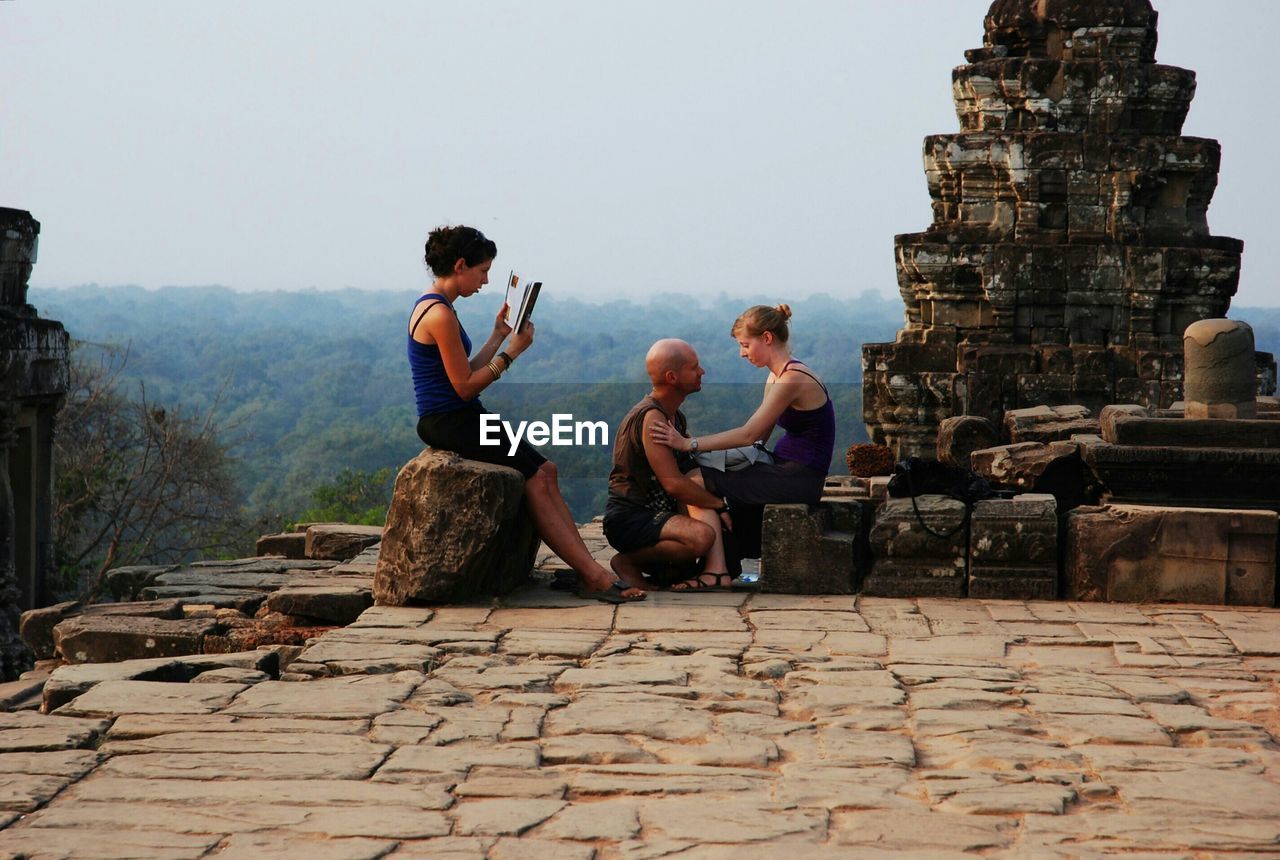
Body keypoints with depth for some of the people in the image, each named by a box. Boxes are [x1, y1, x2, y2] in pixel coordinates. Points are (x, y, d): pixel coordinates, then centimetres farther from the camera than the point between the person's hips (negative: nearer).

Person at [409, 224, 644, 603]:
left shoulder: (435, 307, 15)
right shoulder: (440, 314, -18)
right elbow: (465, 386, -18)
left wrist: (499, 337, 13)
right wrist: (511, 352, -12)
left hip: (461, 419, 10)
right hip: (449, 423, -10)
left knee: (545, 470, 1)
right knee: (536, 477, -12)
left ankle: (589, 570, -3)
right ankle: (592, 574, -11)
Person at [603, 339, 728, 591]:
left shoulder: (675, 417, 15)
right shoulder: (651, 417, -17)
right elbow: (673, 483, -24)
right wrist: (719, 503, -14)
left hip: (656, 513, 10)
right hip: (628, 520, -10)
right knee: (702, 537, -33)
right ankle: (628, 562, -12)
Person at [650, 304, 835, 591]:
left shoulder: (793, 378, -17)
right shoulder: (776, 378, 13)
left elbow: (749, 434, -21)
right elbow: (759, 438, 10)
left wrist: (689, 444, -20)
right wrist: (694, 443, 0)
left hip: (798, 479, -10)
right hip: (787, 473, 10)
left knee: (696, 481, -14)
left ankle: (717, 572, -17)